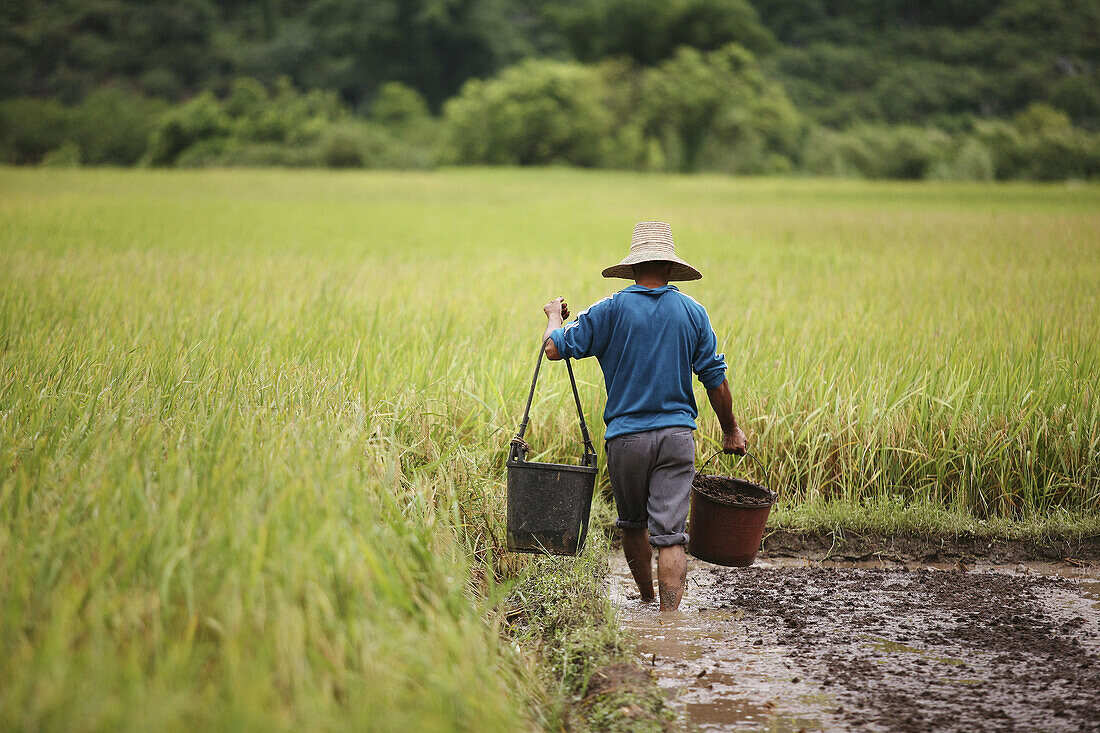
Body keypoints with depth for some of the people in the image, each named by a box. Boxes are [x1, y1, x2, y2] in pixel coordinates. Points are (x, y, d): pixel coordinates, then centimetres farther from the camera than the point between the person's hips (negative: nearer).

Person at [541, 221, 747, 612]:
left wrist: (554, 316, 19)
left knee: (633, 524, 20)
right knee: (670, 534, -2)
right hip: (678, 434, 1)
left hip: (627, 436, -1)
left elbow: (555, 348, -2)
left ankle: (646, 600, 36)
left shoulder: (611, 310, -4)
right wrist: (731, 429, 17)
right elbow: (715, 378, 5)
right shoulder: (693, 312, 3)